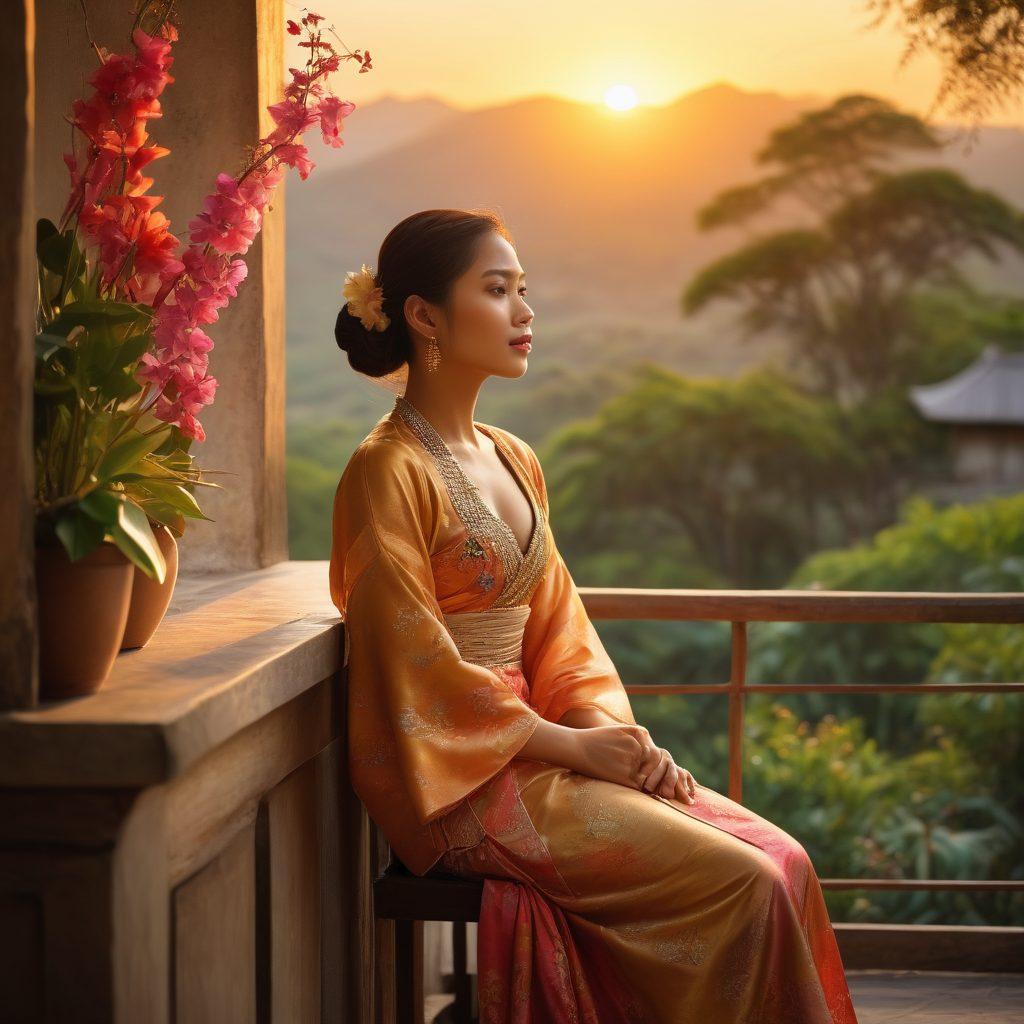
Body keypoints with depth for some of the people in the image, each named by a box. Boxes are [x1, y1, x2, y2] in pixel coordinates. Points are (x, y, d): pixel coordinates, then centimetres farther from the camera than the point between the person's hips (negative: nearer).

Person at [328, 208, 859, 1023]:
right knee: (741, 883, -19)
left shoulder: (514, 462, 14)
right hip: (461, 781, -8)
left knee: (781, 860, -8)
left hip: (533, 742, 8)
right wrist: (572, 744, -14)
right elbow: (416, 667, -15)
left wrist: (615, 733, -3)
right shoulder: (388, 473, -11)